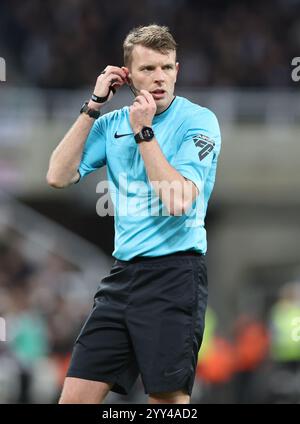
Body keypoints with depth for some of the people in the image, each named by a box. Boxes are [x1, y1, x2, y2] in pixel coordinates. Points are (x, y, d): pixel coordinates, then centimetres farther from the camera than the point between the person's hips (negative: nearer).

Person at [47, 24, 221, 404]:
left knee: (167, 398, -4)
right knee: (76, 396, 1)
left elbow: (179, 201, -16)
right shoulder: (112, 124, 11)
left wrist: (144, 131, -15)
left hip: (175, 273, -5)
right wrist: (93, 106, 0)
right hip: (122, 273, 5)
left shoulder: (198, 120, -6)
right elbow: (58, 176, 1)